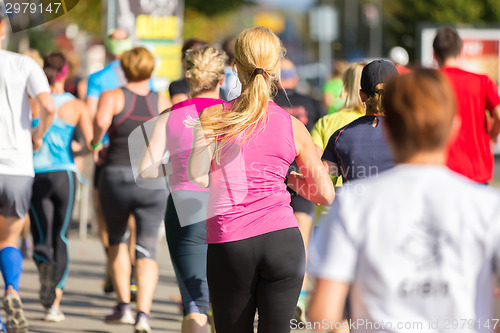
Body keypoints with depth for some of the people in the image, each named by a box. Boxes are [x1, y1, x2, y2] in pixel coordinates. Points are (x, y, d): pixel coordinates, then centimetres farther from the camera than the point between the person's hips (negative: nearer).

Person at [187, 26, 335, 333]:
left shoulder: (214, 117, 1)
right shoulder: (293, 126, 5)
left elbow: (197, 176, -10)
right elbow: (326, 194, 8)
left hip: (230, 245, -1)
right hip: (283, 238, 1)